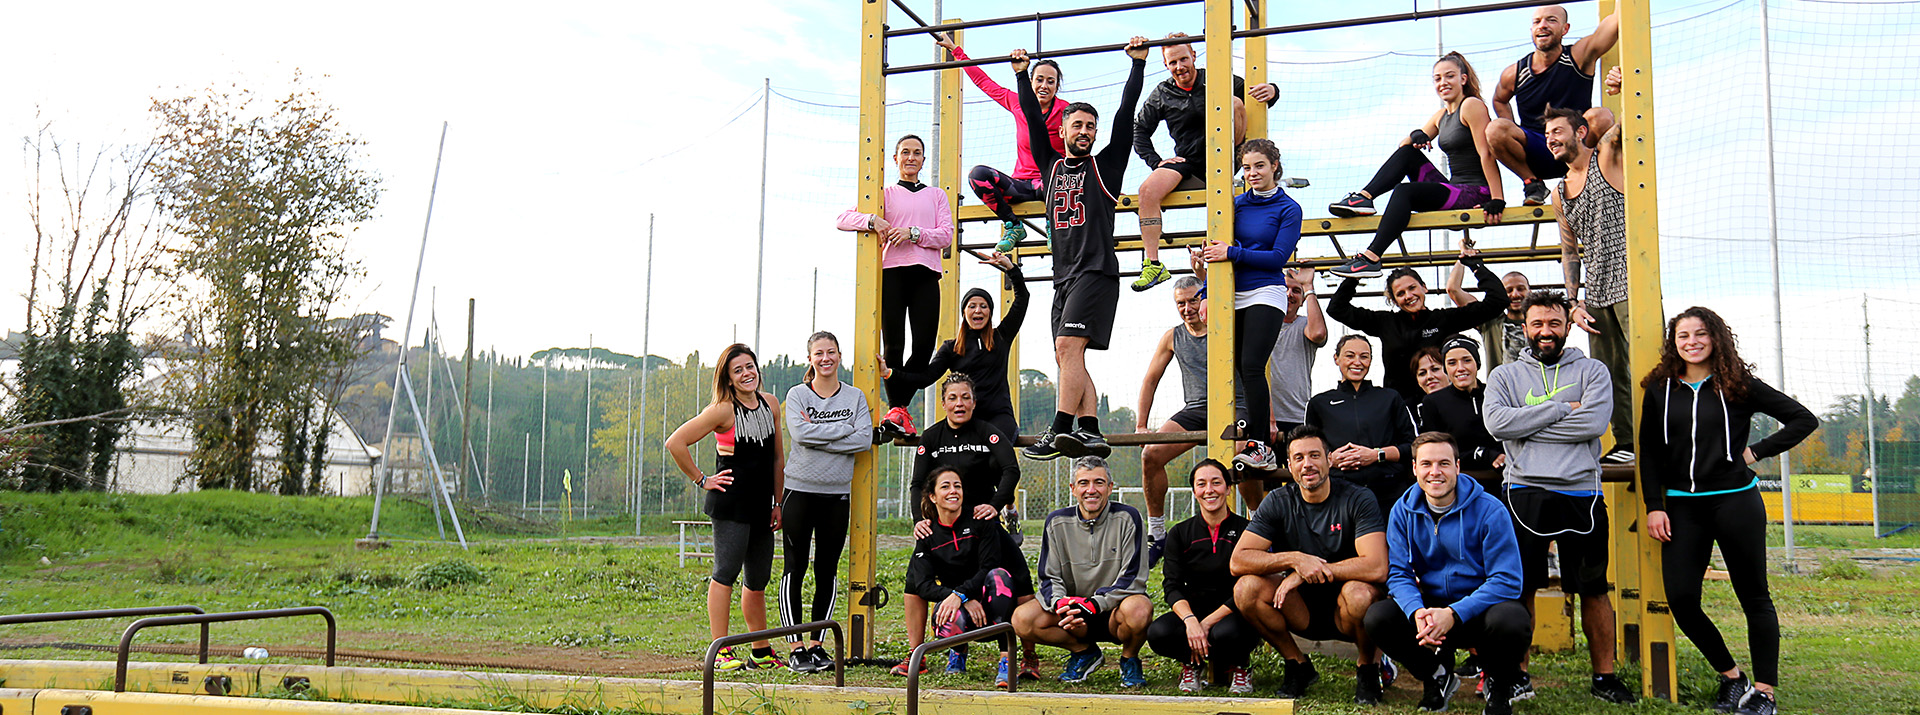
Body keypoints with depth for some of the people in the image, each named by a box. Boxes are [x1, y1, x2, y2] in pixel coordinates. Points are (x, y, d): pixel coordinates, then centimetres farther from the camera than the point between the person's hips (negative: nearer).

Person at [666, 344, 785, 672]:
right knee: (726, 573, -9)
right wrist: (702, 480, -7)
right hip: (730, 504, -6)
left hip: (761, 506, 7)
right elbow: (676, 442, -12)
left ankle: (761, 652, 24)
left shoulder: (770, 404, 9)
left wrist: (778, 503, 13)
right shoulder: (723, 410, -10)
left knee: (759, 581, 13)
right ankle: (721, 652, -3)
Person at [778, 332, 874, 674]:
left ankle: (816, 644, 15)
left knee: (827, 571, 6)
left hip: (837, 494, 2)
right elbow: (800, 433, -16)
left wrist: (819, 434, -12)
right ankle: (795, 647, 4)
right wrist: (844, 428, -13)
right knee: (795, 569, -2)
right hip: (799, 491, -2)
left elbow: (864, 440, -7)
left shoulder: (855, 397, 7)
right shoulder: (797, 395, 2)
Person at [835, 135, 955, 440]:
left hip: (926, 274, 1)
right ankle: (898, 411, -6)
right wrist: (872, 220, -13)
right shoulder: (886, 194, 16)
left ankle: (896, 408, 0)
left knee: (924, 346, -9)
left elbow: (946, 235, 7)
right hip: (892, 272, -1)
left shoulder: (937, 195, 21)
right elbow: (842, 219, 7)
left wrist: (913, 234, -9)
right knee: (893, 345, -9)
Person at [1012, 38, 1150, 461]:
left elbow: (1126, 114, 3)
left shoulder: (1105, 165, 7)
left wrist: (1138, 64, 4)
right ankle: (1090, 433, 0)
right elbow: (1032, 117, 21)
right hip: (1064, 275, 6)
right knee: (1067, 356, 1)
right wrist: (1022, 75, 22)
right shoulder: (1051, 166, 18)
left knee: (1069, 347, -18)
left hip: (1096, 272, -6)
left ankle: (1060, 430, -23)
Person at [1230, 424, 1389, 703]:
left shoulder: (1358, 500, -13)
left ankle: (1369, 669, -4)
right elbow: (1238, 561, -12)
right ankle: (1298, 665, 2)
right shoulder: (1278, 503, -4)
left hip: (1342, 608, -3)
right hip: (1302, 610, 3)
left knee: (1358, 592, -36)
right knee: (1246, 588, -21)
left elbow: (1377, 568, -26)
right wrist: (1295, 559, -27)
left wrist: (1304, 572, -25)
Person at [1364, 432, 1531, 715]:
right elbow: (1399, 574, -3)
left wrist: (1454, 614, -29)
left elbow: (1507, 581, -16)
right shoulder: (1402, 511, -1)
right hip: (1431, 605, 3)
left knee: (1511, 621, -37)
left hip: (1479, 608, -3)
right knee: (1377, 617, -24)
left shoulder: (1489, 510, -12)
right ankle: (1437, 676, 5)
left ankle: (1499, 685, -1)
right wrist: (1417, 612, -26)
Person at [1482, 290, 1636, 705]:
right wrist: (1561, 409, -8)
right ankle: (1518, 674, 14)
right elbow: (1496, 422, -8)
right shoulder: (1505, 375, 11)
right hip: (1525, 493, 0)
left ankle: (1604, 675, 17)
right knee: (1521, 586, 3)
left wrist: (1527, 426, -7)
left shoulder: (1592, 371, 9)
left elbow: (1594, 422, -9)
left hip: (1581, 493, 0)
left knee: (1593, 589, 6)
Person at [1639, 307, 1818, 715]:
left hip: (1735, 501, -3)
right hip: (1682, 506, 3)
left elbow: (1803, 420, 3)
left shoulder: (1738, 385, 0)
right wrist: (1654, 506, 0)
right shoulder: (1660, 390, 7)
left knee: (1753, 596, 3)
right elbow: (1649, 453, 8)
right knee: (1680, 598, -5)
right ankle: (1732, 677, 14)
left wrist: (1757, 452, -4)